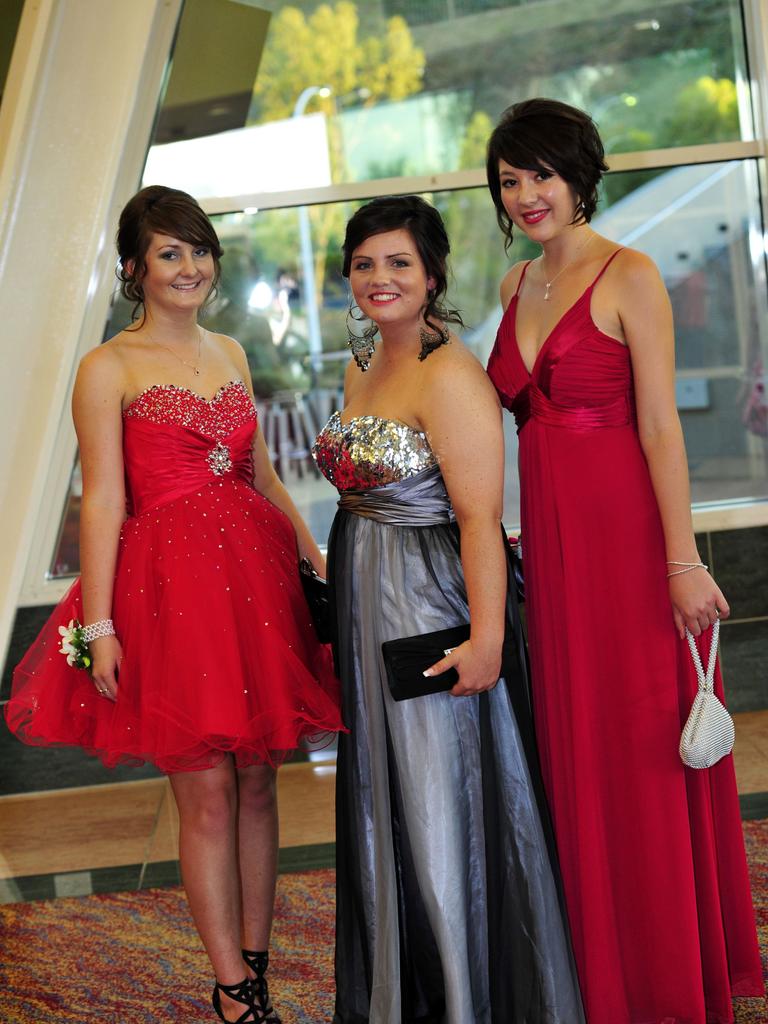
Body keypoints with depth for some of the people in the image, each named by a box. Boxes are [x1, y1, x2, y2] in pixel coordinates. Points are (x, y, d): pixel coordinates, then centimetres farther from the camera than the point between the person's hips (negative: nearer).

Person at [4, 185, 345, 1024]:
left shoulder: (230, 354, 15)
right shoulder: (108, 369, -2)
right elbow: (102, 502, -8)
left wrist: (315, 554, 14)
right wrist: (98, 625, -13)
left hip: (254, 575, 5)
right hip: (169, 585, -5)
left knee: (257, 782, 8)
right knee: (206, 794, -1)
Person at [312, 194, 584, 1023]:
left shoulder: (449, 376, -17)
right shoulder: (363, 368, 11)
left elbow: (480, 519, -23)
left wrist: (486, 636, -27)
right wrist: (341, 590, 15)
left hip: (433, 606, -9)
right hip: (369, 606, 9)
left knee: (445, 798, 2)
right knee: (385, 793, 18)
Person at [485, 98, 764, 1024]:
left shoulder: (628, 277, -7)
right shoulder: (517, 288, 13)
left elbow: (660, 427, -13)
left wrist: (681, 562, -18)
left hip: (628, 532, -6)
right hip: (550, 539, 7)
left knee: (647, 751, 1)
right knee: (577, 755, 12)